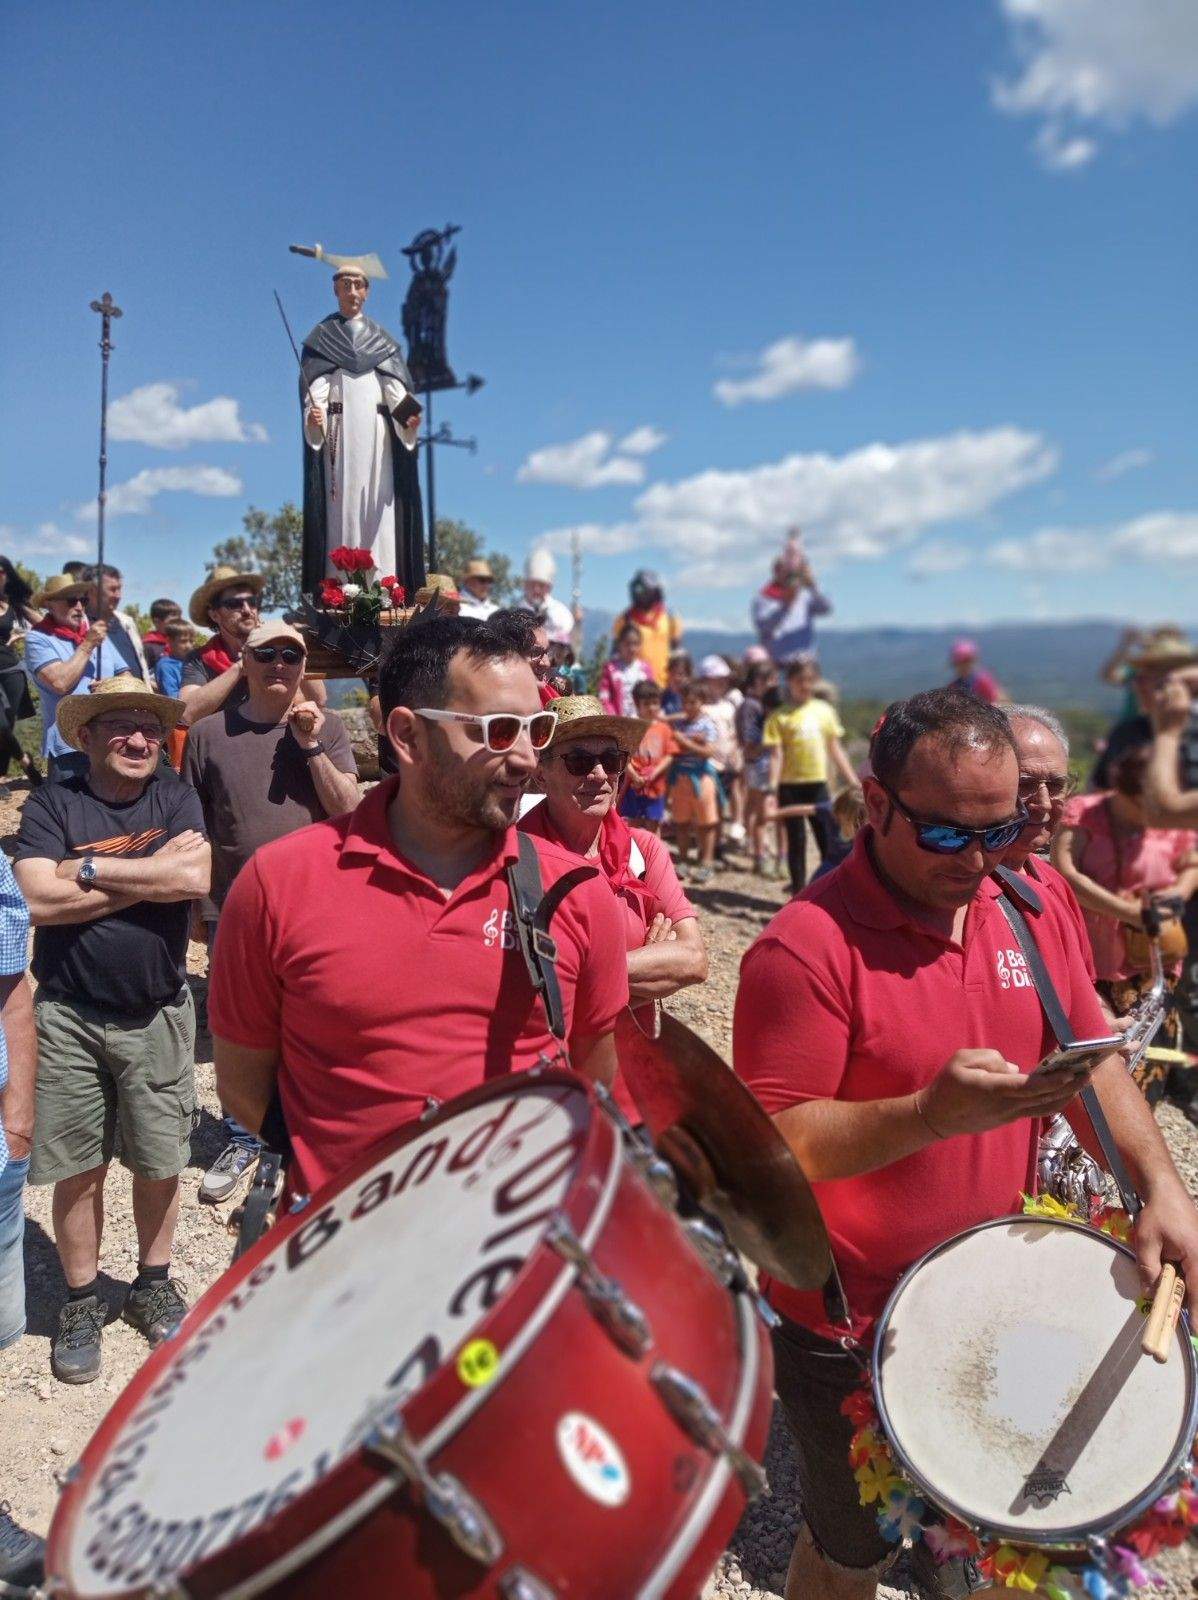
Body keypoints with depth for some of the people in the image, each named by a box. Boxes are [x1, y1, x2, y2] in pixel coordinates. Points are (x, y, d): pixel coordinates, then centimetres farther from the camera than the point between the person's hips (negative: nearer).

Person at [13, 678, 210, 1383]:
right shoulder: (53, 804, -3)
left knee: (159, 1164, 12)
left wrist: (89, 868, -14)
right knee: (79, 1169, 10)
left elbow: (197, 878, -17)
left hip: (158, 1014, 1)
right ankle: (82, 1302, 30)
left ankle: (153, 1285, 35)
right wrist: (154, 872, -16)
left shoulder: (177, 799, 1)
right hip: (69, 1014, -1)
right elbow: (41, 899, -17)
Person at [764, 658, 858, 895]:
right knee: (796, 842, 5)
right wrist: (772, 785, -20)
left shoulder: (824, 710, 9)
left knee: (829, 841, 4)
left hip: (818, 784, 3)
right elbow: (776, 754, -8)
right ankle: (799, 895, 15)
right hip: (791, 786, -3)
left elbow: (835, 750, 13)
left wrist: (853, 782, 11)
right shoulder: (780, 716, -3)